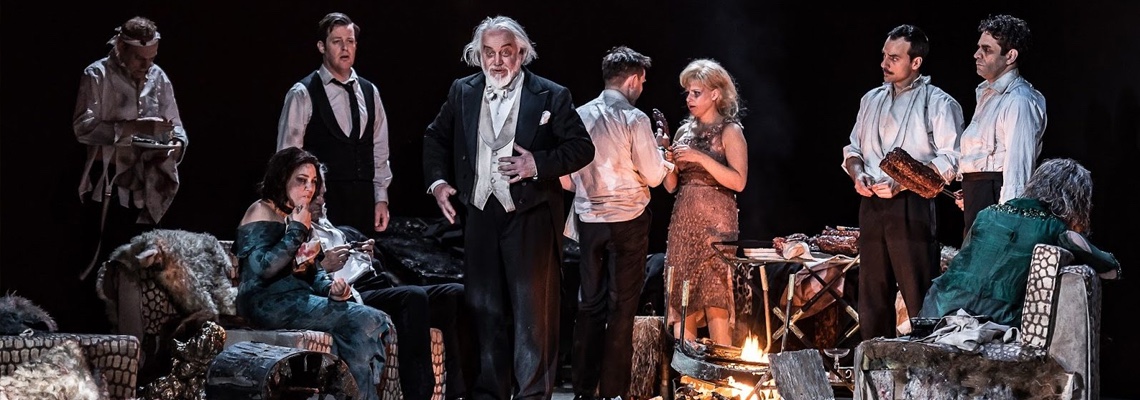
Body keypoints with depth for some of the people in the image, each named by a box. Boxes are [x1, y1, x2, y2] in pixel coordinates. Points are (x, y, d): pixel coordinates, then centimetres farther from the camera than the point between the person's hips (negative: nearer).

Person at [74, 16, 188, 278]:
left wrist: (178, 144, -11)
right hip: (109, 183, -5)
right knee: (107, 258, -7)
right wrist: (133, 127, -25)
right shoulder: (97, 75, -5)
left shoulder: (159, 78, 10)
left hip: (148, 187, 5)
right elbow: (83, 127, -15)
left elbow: (176, 127, 13)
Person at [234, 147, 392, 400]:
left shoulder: (299, 217, 20)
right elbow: (263, 268, -19)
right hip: (269, 303, -8)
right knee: (365, 320, -22)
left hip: (300, 298, 8)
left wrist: (330, 288, -1)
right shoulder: (262, 213, -6)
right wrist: (297, 230, -14)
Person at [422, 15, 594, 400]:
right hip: (480, 217, 4)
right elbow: (436, 138, 19)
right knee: (485, 311, 11)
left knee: (534, 311, -4)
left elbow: (583, 147, -4)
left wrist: (539, 164, -17)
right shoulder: (462, 92, 7)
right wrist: (437, 181, 5)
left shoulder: (551, 96, -4)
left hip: (531, 219, -4)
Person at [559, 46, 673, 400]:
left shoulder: (580, 116, 1)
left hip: (588, 220, 4)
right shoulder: (634, 119, -13)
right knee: (622, 306, 1)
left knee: (590, 304, 11)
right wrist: (663, 156, 10)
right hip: (628, 220, -4)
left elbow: (565, 177, 5)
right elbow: (653, 175, -10)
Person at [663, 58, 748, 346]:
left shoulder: (729, 131, -2)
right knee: (682, 303, 1)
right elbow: (671, 186, 13)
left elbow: (738, 182, -13)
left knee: (716, 304, -10)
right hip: (683, 222, 6)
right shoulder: (685, 131, 14)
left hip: (715, 224, -6)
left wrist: (701, 158, -17)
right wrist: (668, 160, -5)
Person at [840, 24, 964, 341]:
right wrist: (858, 174, 2)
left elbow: (949, 159, -10)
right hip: (872, 205, 7)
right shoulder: (872, 100, 19)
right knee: (872, 297, 9)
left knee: (919, 298, -9)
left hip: (912, 207, -7)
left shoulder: (938, 103, -2)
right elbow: (853, 148, 24)